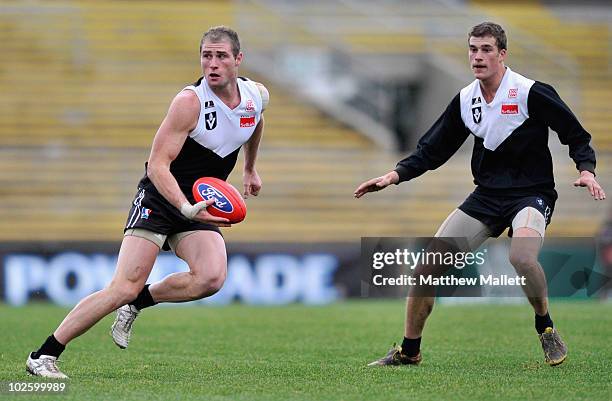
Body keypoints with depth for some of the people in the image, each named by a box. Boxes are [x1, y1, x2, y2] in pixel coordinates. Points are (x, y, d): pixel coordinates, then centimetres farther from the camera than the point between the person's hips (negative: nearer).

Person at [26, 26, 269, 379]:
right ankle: (43, 356, -9)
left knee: (211, 277, -25)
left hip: (200, 206, 5)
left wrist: (250, 168, 34)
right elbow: (158, 165, -23)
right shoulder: (190, 102, -20)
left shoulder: (258, 96, -1)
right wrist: (187, 209, -36)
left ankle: (138, 303, 1)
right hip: (159, 199, -5)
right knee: (124, 287, -18)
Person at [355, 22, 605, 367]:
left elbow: (577, 136, -6)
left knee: (522, 256, -36)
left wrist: (586, 170, -23)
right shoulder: (465, 100, 4)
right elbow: (433, 149, 12)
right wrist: (396, 175, 0)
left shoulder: (532, 93, -12)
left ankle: (546, 329, -8)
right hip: (487, 194, 6)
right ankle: (409, 351, 13)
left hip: (531, 193, -5)